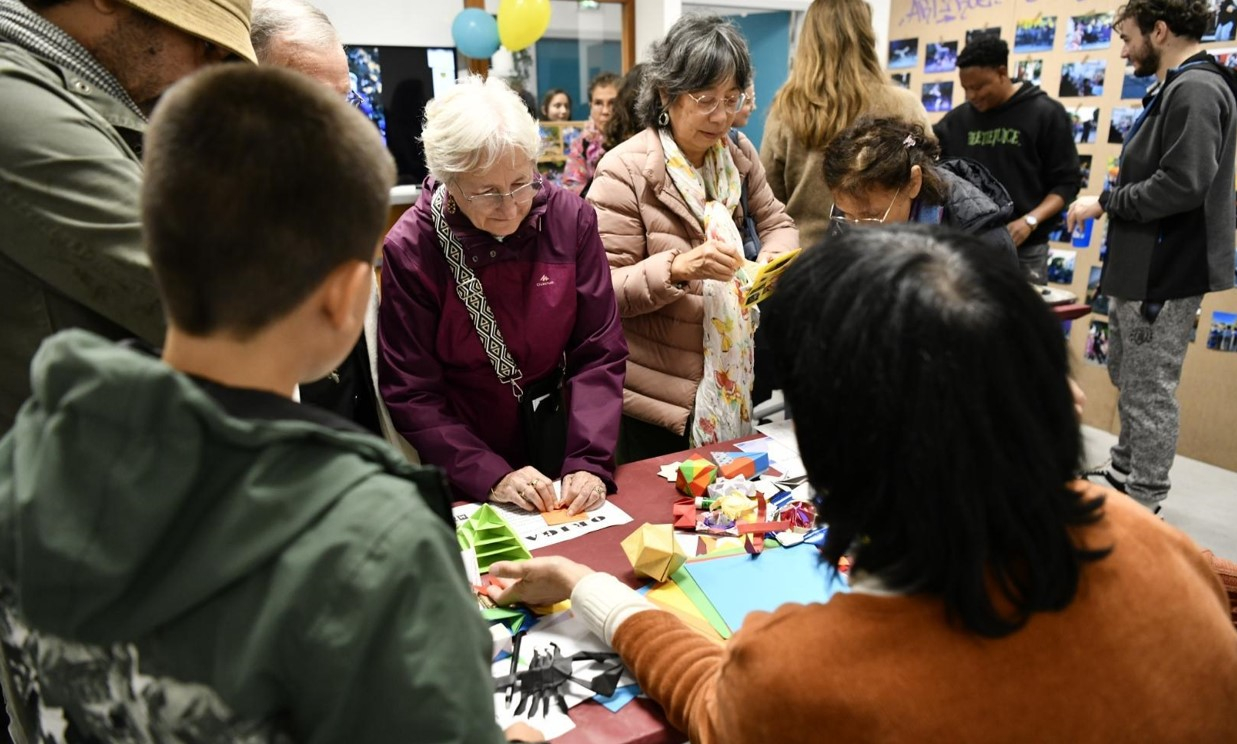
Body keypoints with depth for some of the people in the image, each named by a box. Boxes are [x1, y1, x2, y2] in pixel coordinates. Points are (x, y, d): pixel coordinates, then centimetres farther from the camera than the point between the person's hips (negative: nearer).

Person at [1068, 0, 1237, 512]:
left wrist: (1105, 202, -16)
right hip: (1140, 267, 11)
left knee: (1149, 392, -1)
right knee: (1127, 379, 20)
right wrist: (1113, 202, 8)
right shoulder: (1175, 89, 15)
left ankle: (1142, 507, 11)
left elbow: (1183, 184, -26)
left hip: (1163, 273, -11)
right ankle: (1122, 474, 35)